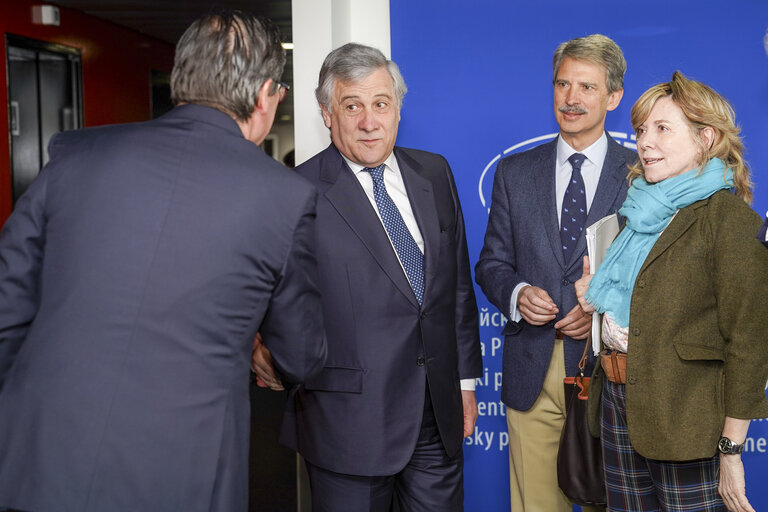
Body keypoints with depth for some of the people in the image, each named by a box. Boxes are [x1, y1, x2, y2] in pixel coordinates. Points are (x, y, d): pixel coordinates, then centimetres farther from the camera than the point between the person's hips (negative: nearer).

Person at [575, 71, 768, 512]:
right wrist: (594, 300, 2)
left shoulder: (729, 217, -11)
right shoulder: (642, 212, 13)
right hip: (616, 402, 7)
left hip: (684, 411, -7)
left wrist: (731, 451, -16)